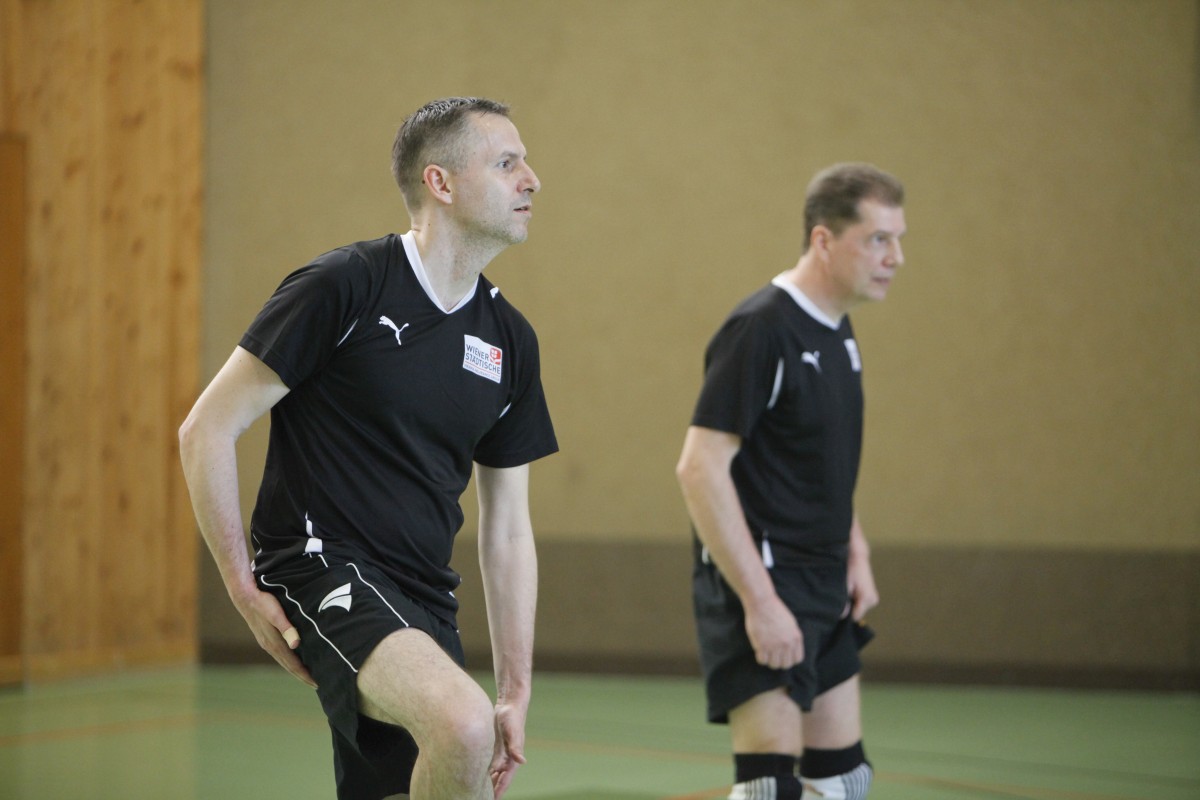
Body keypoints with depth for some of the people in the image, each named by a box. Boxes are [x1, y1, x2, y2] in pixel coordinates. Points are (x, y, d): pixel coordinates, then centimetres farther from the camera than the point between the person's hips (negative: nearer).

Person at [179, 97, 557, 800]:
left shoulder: (510, 339, 11)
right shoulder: (341, 287, -9)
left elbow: (508, 530, 16)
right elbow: (206, 431, -7)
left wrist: (516, 693, 10)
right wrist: (245, 589, -10)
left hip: (423, 606, 7)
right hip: (322, 567, -7)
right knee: (461, 722, -32)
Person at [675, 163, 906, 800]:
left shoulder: (836, 331, 11)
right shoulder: (760, 330, -16)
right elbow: (700, 469, -21)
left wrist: (855, 551, 10)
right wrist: (759, 601, -24)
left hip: (824, 593, 9)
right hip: (758, 586, -9)